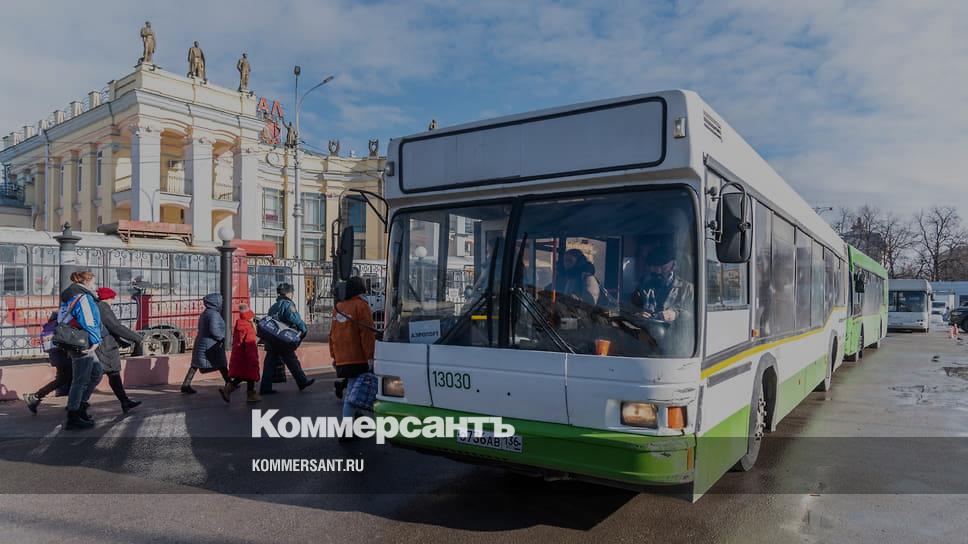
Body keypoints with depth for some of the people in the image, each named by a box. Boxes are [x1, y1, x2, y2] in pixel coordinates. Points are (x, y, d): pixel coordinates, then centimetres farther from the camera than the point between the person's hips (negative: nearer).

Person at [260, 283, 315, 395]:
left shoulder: (273, 306, 17)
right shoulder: (288, 304, -8)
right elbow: (295, 319, -17)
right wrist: (304, 329, -4)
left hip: (271, 341, 7)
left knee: (270, 364, 6)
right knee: (292, 362, 4)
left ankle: (265, 388, 5)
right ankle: (303, 382, 16)